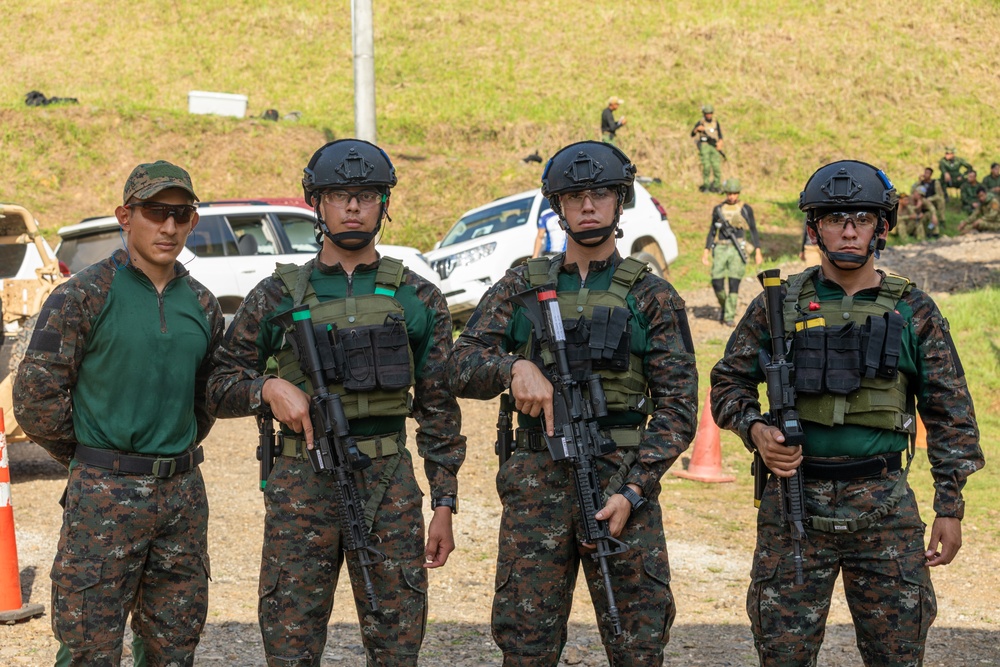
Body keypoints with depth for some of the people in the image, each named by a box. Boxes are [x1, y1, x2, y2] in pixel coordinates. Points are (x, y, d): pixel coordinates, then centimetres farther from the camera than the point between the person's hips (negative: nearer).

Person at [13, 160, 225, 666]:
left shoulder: (201, 305, 10)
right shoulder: (83, 296, -8)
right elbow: (36, 397, -8)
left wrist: (177, 454, 13)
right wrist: (93, 463, 0)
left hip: (183, 493, 5)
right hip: (104, 495, -5)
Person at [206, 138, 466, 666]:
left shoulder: (418, 300, 7)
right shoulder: (277, 297, 4)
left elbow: (438, 409, 8)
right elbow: (219, 389, 7)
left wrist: (444, 505, 4)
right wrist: (267, 388, -14)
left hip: (389, 485, 1)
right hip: (301, 486, -1)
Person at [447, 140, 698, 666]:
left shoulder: (652, 297, 4)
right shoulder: (521, 287, 10)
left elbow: (676, 407, -1)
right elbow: (461, 367, 3)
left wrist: (631, 490, -13)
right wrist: (515, 366, -19)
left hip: (622, 483, -1)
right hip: (535, 482, 2)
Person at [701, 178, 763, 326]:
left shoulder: (746, 209, 4)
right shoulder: (718, 210, 10)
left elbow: (753, 231, 6)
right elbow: (712, 231, 14)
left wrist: (758, 251, 0)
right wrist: (706, 251, 8)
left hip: (737, 250, -2)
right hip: (720, 249, 2)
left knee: (734, 284, -7)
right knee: (717, 283, -7)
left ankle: (729, 316, 0)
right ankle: (723, 306, 21)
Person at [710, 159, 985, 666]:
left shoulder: (914, 311, 4)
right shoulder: (779, 305, 4)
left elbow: (950, 414, 6)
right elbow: (729, 382, 11)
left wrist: (950, 507, 1)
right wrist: (755, 429, -9)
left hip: (884, 506, 0)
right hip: (793, 500, 0)